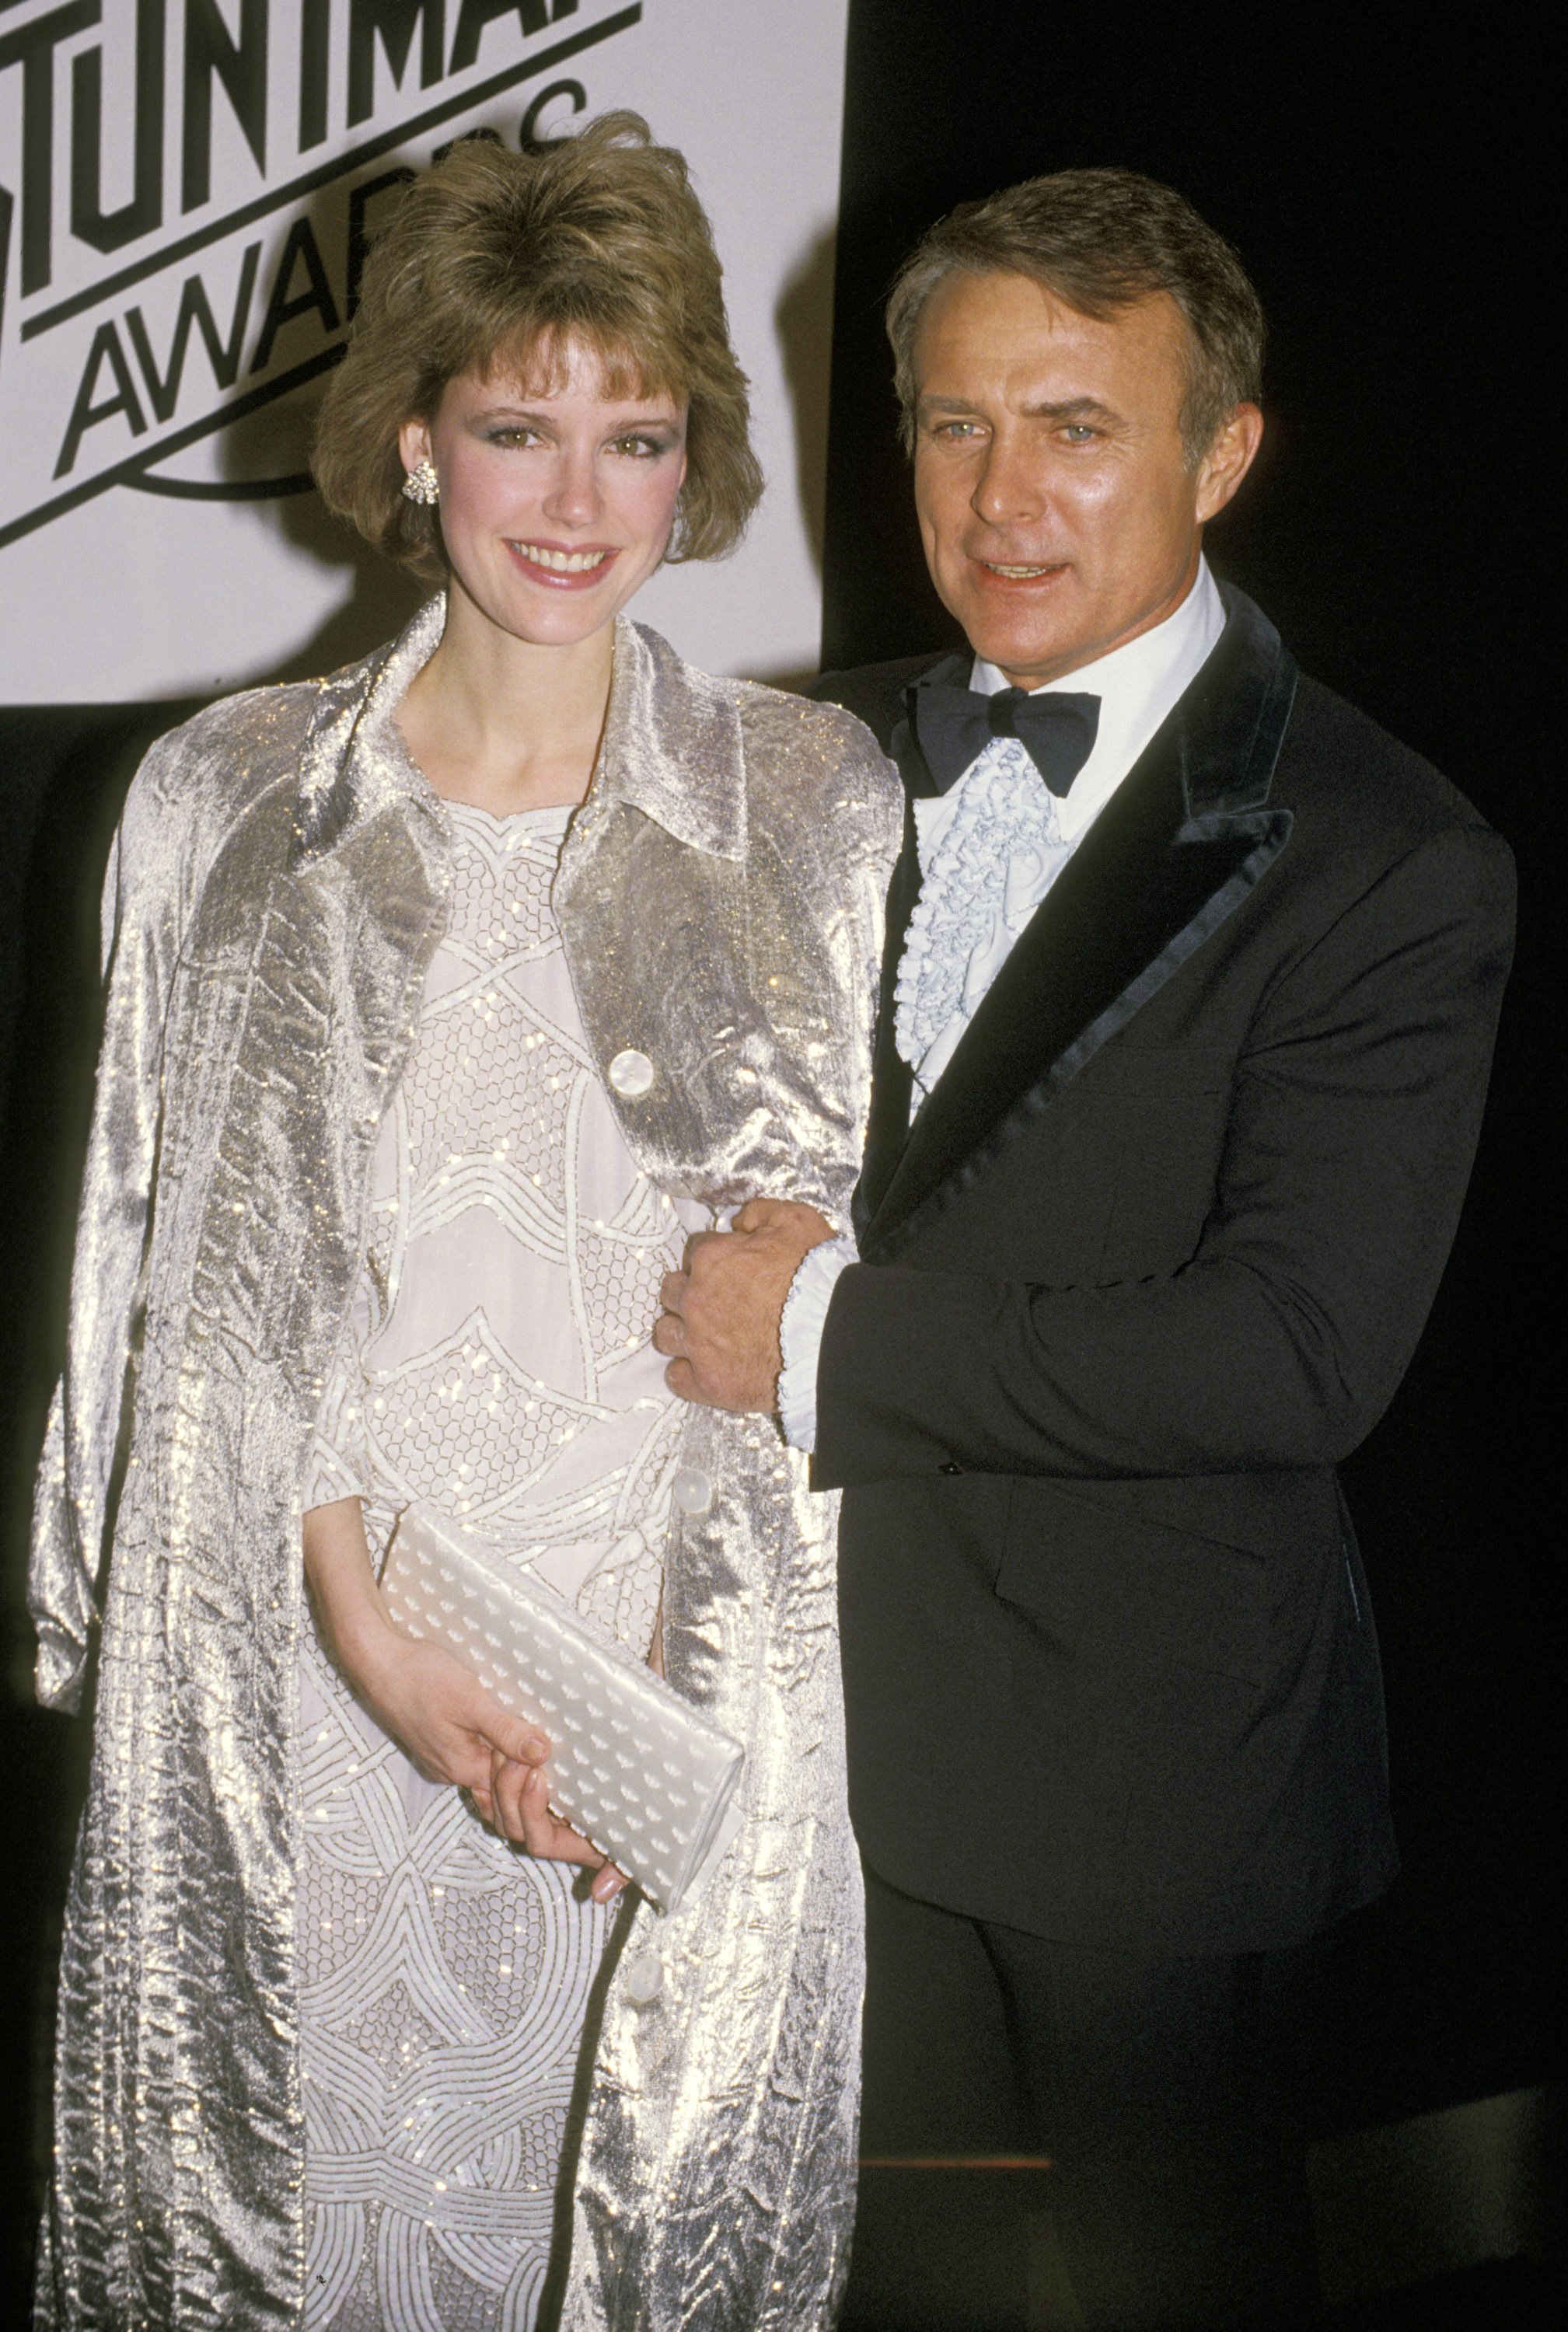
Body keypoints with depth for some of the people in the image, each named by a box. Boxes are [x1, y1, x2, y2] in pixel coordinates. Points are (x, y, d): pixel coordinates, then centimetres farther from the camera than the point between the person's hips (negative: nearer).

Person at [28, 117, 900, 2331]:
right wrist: (373, 1622, -12)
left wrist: (666, 1678, -10)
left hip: (695, 1658, 0)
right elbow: (180, 1247, 1)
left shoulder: (823, 806, 1)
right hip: (293, 1659, 1)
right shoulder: (224, 798, 2)